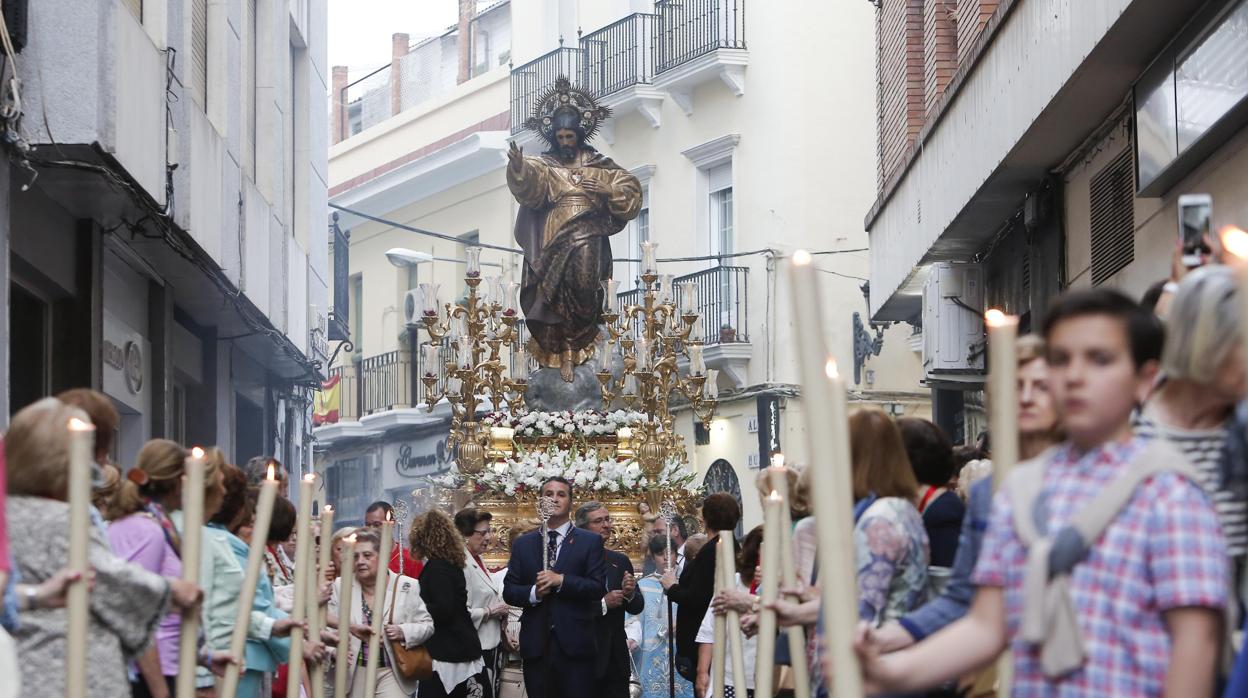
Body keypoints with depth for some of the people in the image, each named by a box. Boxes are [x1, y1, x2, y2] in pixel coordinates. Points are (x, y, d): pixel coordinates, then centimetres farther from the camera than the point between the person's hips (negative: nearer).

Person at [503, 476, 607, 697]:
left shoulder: (590, 542, 5)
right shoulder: (522, 544, 13)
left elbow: (598, 588, -4)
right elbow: (509, 591, 9)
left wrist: (561, 580, -16)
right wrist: (533, 593, -11)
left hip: (574, 645, -2)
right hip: (535, 645, 2)